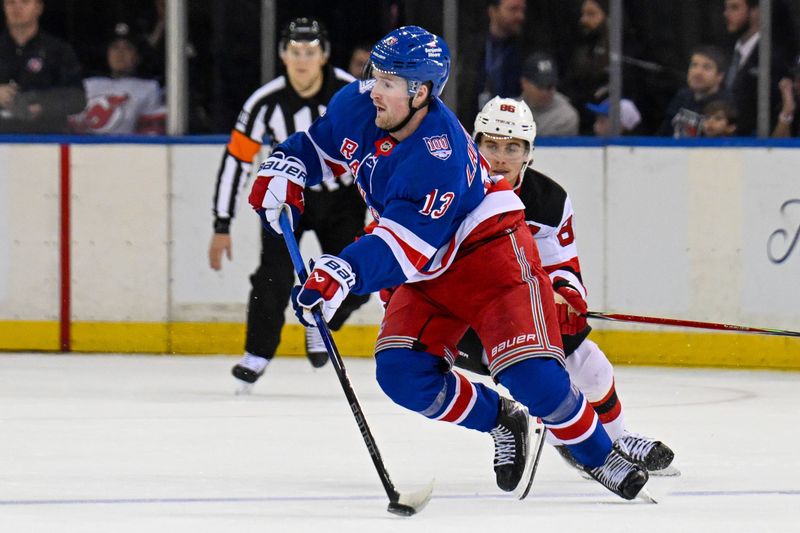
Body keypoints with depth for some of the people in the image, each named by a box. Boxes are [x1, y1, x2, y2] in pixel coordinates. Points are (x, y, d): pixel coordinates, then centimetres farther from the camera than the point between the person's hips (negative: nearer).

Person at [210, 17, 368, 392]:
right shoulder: (266, 102, -19)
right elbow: (235, 161, -13)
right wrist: (222, 227, -14)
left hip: (341, 195, 1)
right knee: (275, 276, -19)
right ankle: (257, 356, -1)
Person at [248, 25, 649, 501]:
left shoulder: (440, 155, -33)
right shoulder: (358, 106, -11)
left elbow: (406, 249, -37)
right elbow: (321, 145, 13)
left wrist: (341, 274, -47)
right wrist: (283, 171, -5)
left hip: (490, 252, -7)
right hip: (429, 271, 7)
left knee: (531, 374, -20)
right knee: (402, 372, -11)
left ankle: (599, 456, 3)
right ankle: (501, 422, 12)